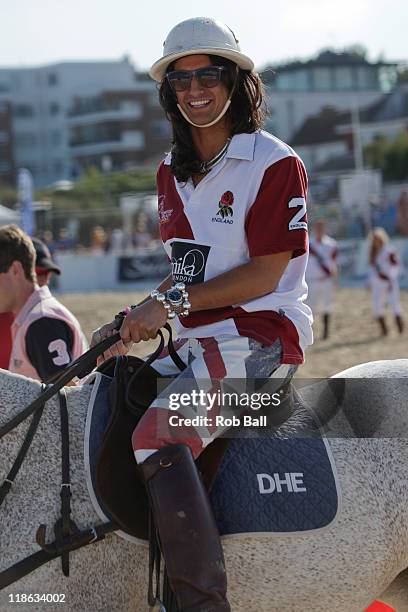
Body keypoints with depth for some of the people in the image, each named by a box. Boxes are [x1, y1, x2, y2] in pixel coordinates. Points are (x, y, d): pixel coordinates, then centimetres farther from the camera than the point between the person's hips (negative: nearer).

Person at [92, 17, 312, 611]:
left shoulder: (275, 163, -8)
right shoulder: (173, 173, 16)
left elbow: (265, 273, -14)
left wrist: (173, 303, -18)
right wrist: (132, 323, 3)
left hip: (261, 335, -9)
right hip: (196, 342, 9)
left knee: (158, 434, -30)